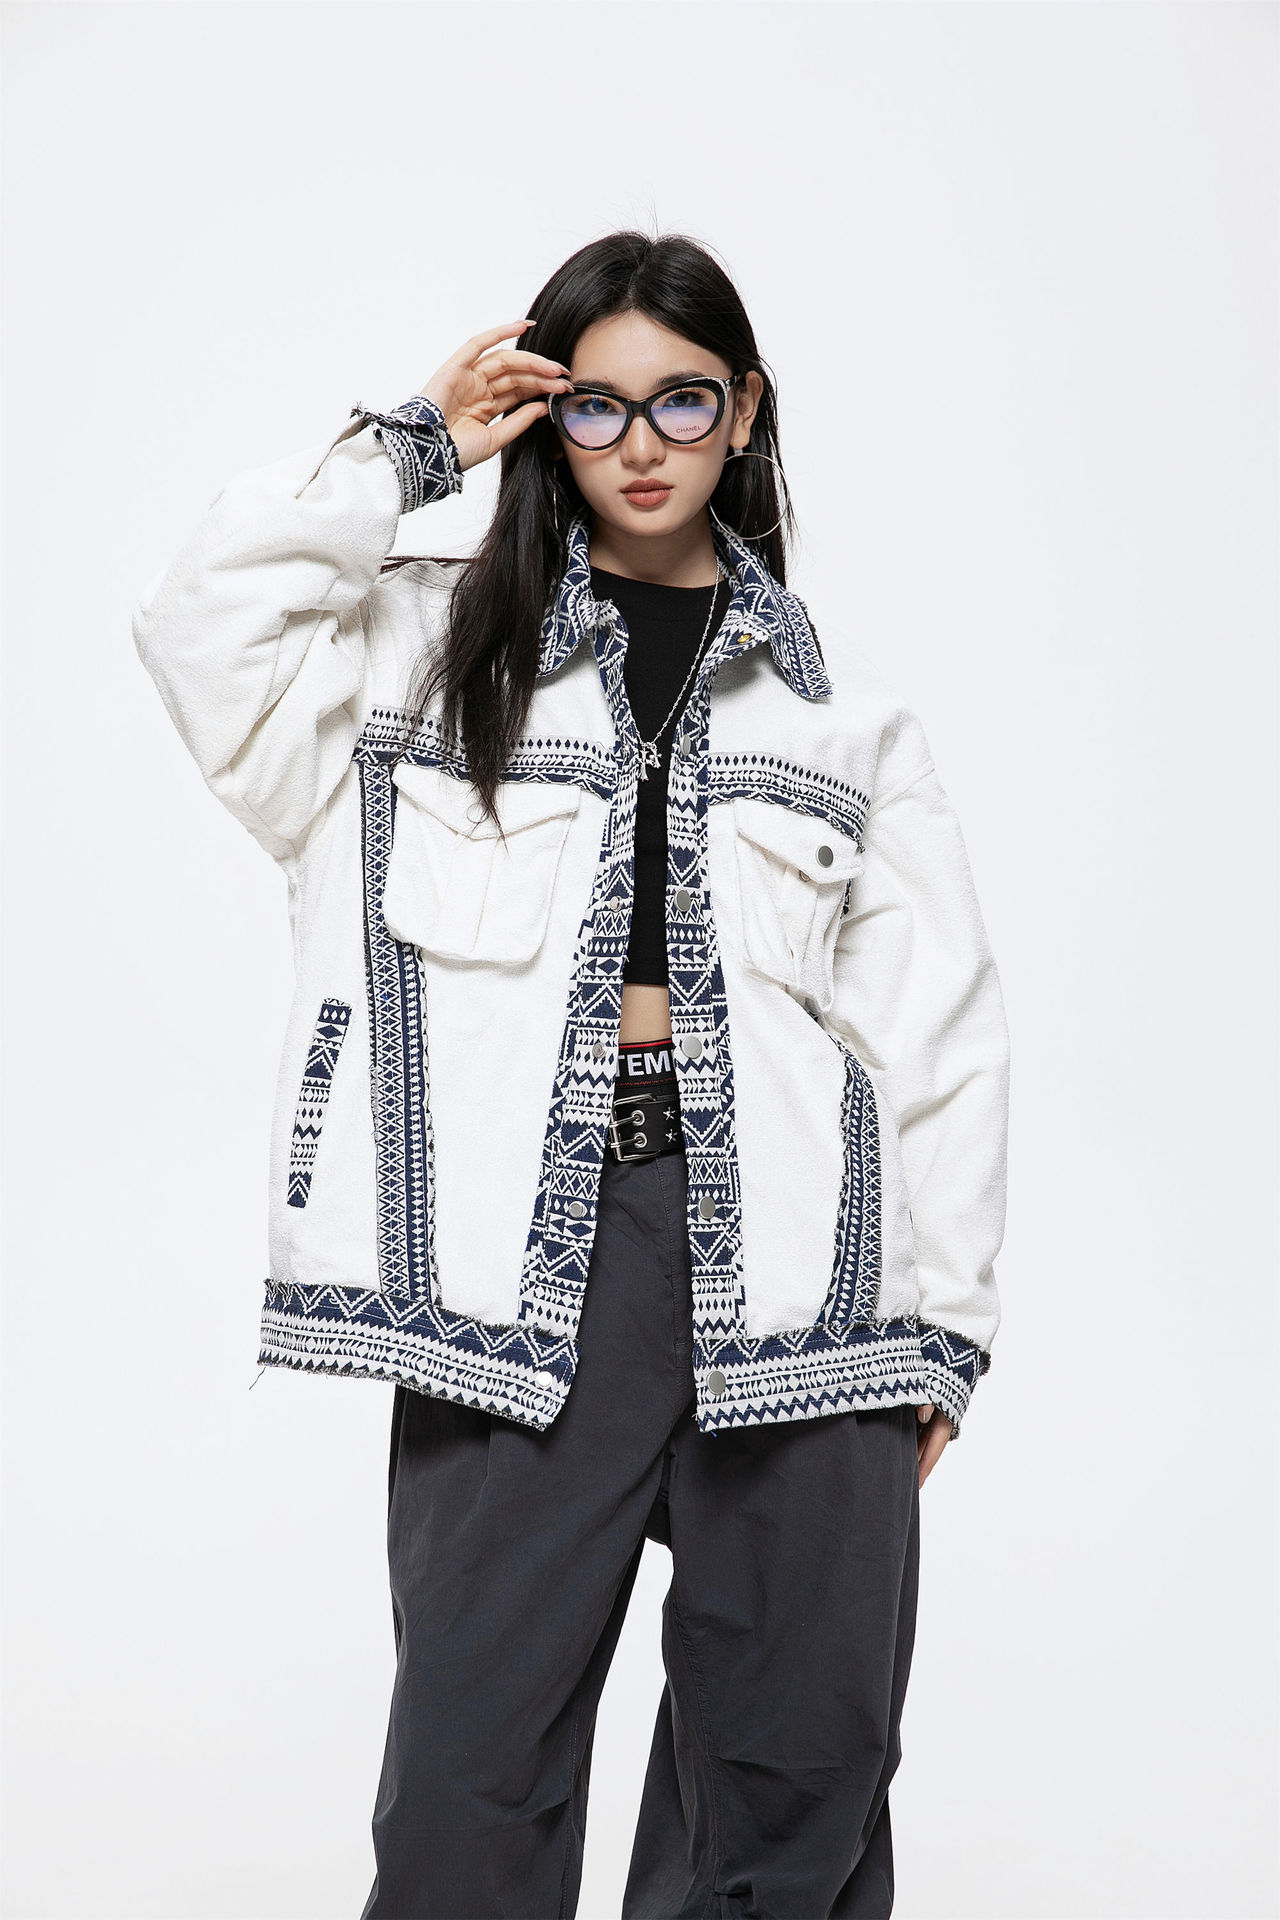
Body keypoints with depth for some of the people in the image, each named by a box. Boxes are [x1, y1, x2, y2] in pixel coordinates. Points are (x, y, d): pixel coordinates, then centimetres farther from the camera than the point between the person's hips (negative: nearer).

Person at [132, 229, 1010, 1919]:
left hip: (790, 1252, 2)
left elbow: (937, 1019, 10)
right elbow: (206, 624, -7)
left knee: (800, 1768, 9)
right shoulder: (435, 643, 11)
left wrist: (947, 1325, 5)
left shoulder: (840, 704, 13)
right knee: (476, 1780, 1)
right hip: (530, 1241, -1)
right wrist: (411, 449, 0)